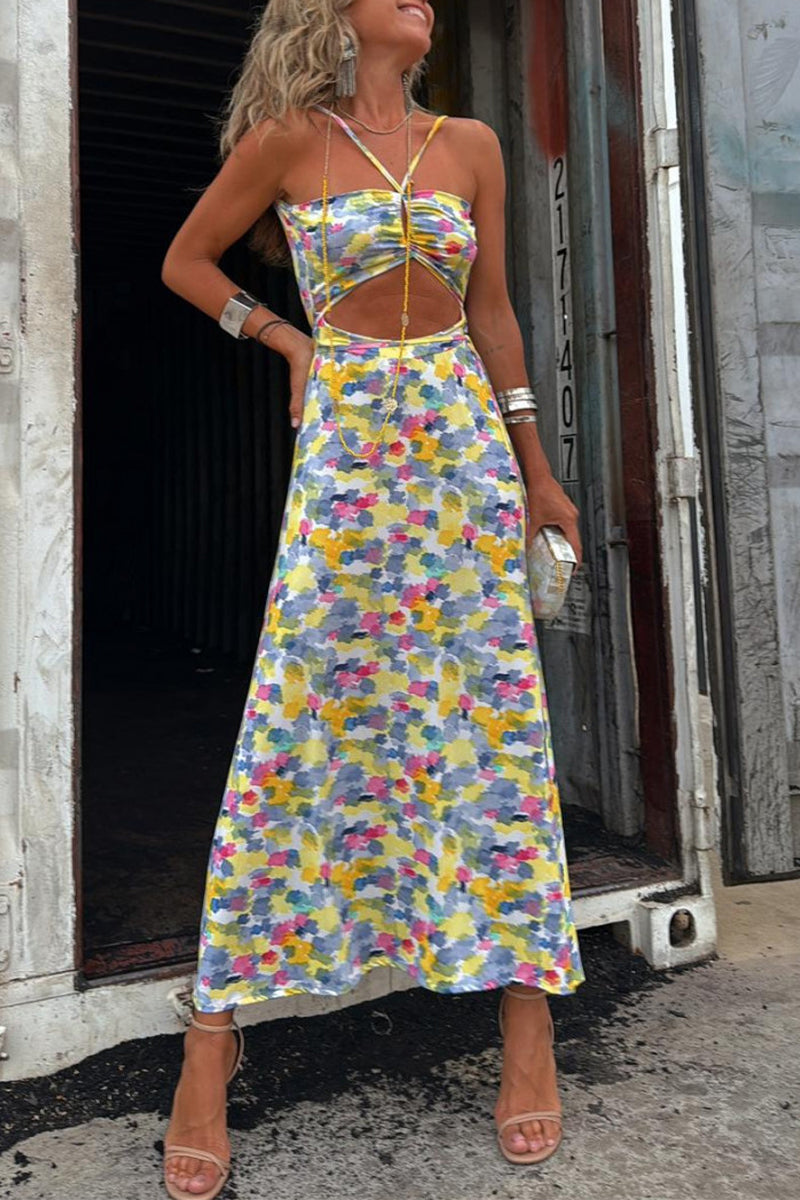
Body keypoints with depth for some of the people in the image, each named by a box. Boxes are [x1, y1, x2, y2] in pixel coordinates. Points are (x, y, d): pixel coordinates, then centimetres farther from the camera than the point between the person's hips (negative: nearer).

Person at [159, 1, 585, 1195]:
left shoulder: (471, 144, 14)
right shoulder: (290, 138, 5)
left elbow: (491, 309, 16)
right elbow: (185, 259, 15)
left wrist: (534, 465, 14)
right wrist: (287, 340, 3)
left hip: (466, 435, 3)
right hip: (345, 441, -3)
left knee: (495, 709, 0)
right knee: (300, 719, -5)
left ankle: (526, 1007, 13)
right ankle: (215, 1027, 8)